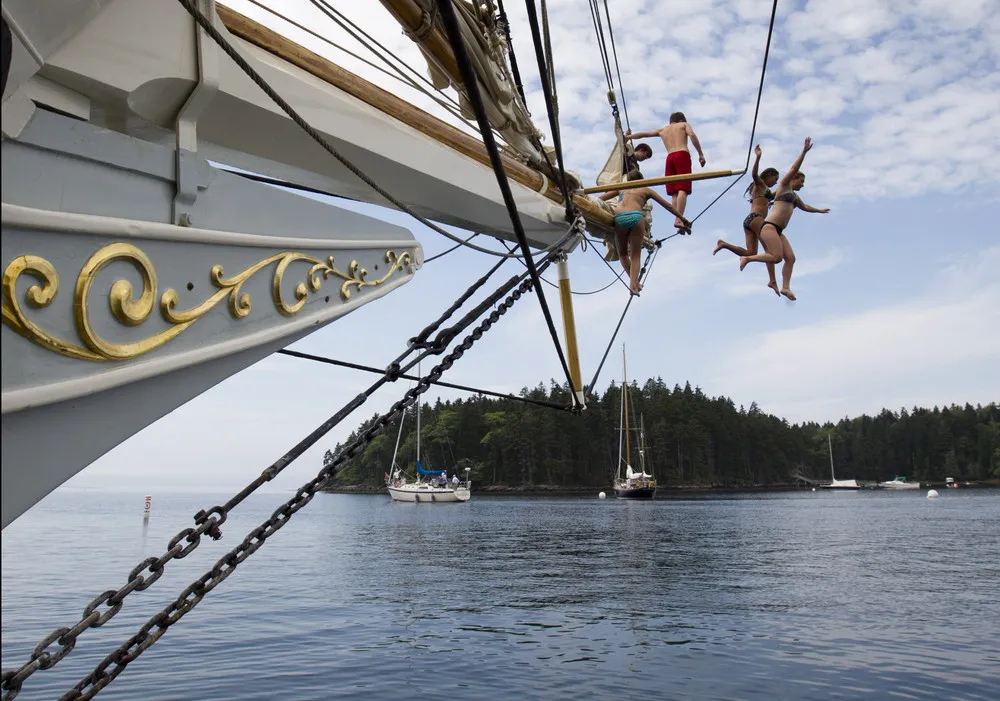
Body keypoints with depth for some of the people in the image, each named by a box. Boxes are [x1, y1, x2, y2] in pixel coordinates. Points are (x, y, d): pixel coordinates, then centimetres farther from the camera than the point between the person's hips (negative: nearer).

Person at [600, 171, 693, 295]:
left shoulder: (621, 188, 32)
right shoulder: (646, 190, 28)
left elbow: (599, 199, 27)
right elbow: (667, 206, 31)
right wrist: (683, 220, 37)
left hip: (619, 218, 1)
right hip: (635, 217, -1)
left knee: (623, 254, 19)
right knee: (635, 255, 8)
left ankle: (634, 281, 4)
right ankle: (634, 284, -12)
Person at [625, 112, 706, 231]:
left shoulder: (662, 130, 30)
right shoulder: (684, 125, 20)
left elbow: (643, 134, 38)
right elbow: (692, 135, -1)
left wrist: (628, 136, 55)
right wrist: (701, 154, -4)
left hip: (669, 158, 4)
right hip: (682, 155, -4)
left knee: (674, 193, 2)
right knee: (683, 189, -16)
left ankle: (677, 219, -13)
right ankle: (679, 220, -32)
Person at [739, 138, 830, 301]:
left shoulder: (795, 196, 29)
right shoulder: (784, 185, 6)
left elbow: (805, 207, 48)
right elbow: (794, 168, -7)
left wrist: (819, 210, 59)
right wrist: (804, 151, -9)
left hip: (778, 231, 9)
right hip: (769, 226, -9)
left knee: (790, 258, -4)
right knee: (777, 257, -22)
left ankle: (786, 287, -7)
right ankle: (747, 258, -9)